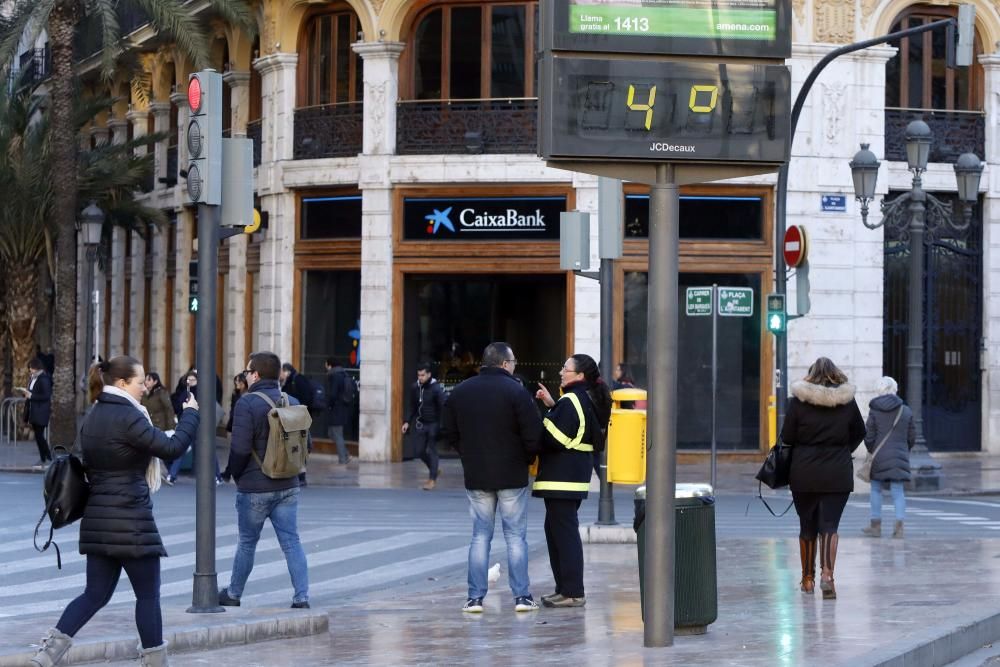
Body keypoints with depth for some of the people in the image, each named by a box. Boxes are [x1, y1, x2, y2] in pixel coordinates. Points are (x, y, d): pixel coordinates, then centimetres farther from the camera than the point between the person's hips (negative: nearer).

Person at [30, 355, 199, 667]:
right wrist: (190, 414, -2)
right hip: (131, 521, -8)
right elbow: (172, 448, -15)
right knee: (148, 594, 5)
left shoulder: (92, 418, 11)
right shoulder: (128, 418, -16)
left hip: (97, 518, 8)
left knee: (95, 594, 10)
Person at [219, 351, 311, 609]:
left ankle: (233, 594, 23)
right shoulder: (292, 402, 4)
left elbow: (240, 448, -19)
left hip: (254, 488, -4)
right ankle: (301, 597, -5)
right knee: (291, 542, 4)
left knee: (247, 542, 10)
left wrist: (233, 473, -2)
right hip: (288, 486, 5)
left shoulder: (247, 403, -15)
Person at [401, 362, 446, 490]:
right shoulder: (415, 387, 2)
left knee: (432, 451, -3)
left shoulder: (436, 388, -14)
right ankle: (433, 470, 29)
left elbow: (443, 407, -17)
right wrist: (407, 422, 6)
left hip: (433, 423, -5)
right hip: (420, 424, 5)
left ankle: (432, 479, 5)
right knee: (419, 451, 6)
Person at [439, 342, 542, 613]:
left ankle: (475, 597, 4)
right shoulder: (516, 392, -11)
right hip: (512, 477, -3)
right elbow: (533, 435, -14)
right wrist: (527, 458, 5)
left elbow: (448, 433, 8)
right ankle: (522, 596, 3)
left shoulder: (460, 392, 5)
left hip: (476, 477, 4)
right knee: (516, 536, 4)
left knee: (480, 536, 9)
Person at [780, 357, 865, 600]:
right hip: (838, 473, 0)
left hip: (804, 473, 0)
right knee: (830, 525, -1)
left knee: (807, 525, 12)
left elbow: (787, 437, -3)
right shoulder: (847, 400, 0)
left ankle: (807, 578, 21)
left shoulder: (799, 400, -5)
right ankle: (827, 573, -21)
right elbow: (859, 432, 12)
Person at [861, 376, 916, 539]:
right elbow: (912, 437, 7)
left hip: (879, 457, -2)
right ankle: (899, 525, -6)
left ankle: (876, 526, 13)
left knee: (876, 490, 10)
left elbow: (869, 436, -4)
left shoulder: (874, 411, -7)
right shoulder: (906, 411, 2)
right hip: (899, 457, 2)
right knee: (898, 491, 4)